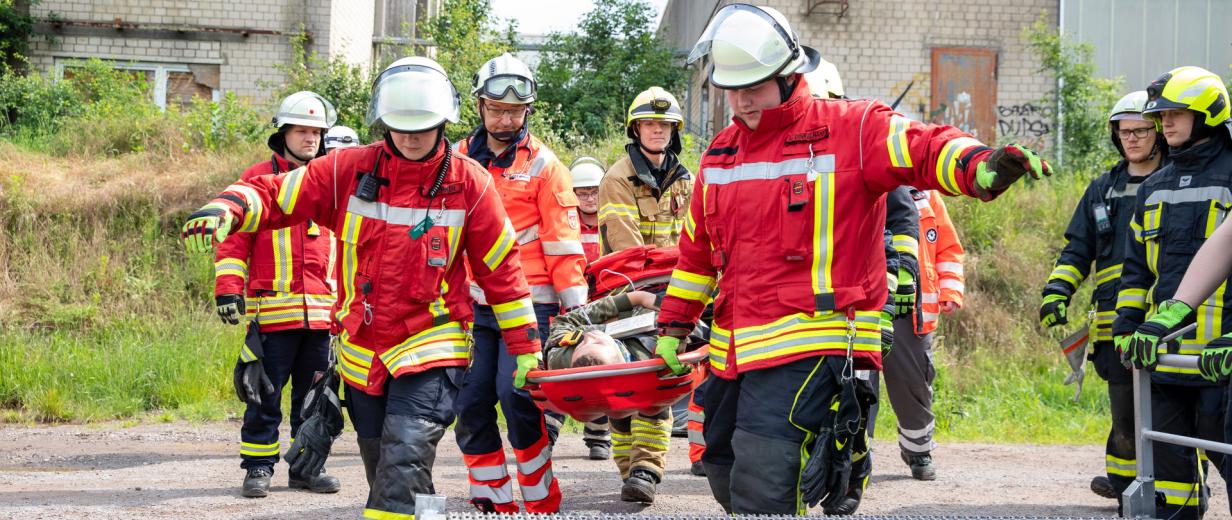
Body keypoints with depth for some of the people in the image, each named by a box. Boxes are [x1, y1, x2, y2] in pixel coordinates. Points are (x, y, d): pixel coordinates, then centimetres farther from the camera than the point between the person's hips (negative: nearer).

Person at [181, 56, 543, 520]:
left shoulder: (468, 183, -5)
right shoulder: (349, 170, -3)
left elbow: (500, 269, 2)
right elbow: (275, 194, -2)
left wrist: (524, 348, 4)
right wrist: (226, 210, -24)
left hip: (430, 349, -4)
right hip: (362, 353, 4)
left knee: (404, 463, -22)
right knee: (383, 472, 15)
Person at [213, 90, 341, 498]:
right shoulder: (258, 179, 2)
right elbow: (235, 240, 0)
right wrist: (227, 289, -10)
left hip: (321, 312, 4)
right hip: (273, 309, -4)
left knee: (314, 395, 9)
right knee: (264, 395, -2)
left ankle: (308, 468, 18)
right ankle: (259, 468, 5)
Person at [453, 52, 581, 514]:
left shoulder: (542, 164, 2)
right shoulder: (457, 160, 12)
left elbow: (563, 239, 0)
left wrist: (575, 307, -5)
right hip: (472, 302, 4)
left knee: (515, 392, -16)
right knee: (471, 399, -1)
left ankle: (542, 500, -3)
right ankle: (494, 501, 9)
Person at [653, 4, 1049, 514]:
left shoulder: (850, 130, -6)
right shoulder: (721, 152, 15)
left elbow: (923, 147, -22)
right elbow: (696, 248, 24)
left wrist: (979, 167, -42)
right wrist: (674, 323, 23)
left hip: (814, 343, -8)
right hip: (734, 348, 8)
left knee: (760, 489, -19)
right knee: (726, 475, 16)